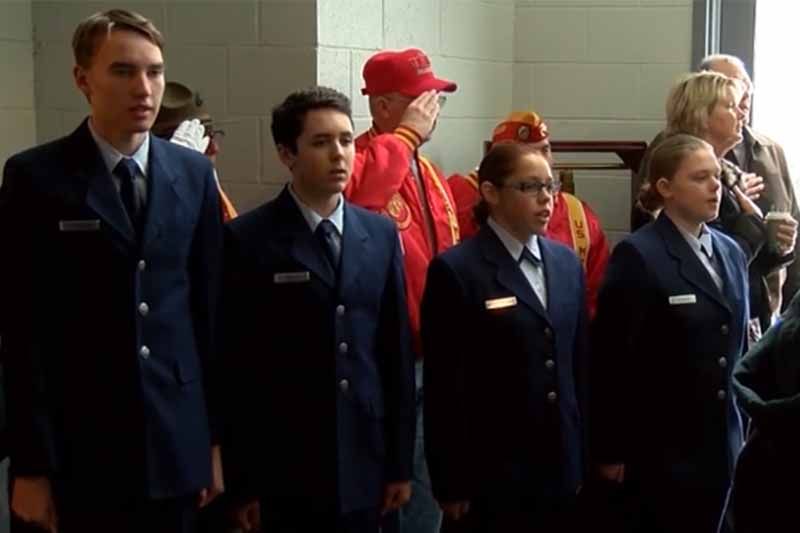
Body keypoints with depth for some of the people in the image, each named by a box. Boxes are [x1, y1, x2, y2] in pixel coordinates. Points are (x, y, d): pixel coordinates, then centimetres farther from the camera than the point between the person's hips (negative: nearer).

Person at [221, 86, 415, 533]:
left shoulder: (381, 234, 7)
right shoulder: (247, 239, -6)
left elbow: (397, 350, 7)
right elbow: (234, 369, -7)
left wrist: (401, 462, 7)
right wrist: (241, 481, -8)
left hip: (364, 466, 4)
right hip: (282, 472, -3)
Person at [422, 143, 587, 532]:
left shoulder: (567, 262, 8)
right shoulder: (456, 270, -11)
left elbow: (578, 361, 12)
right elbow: (444, 388, -11)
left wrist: (582, 455, 12)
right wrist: (451, 483, -11)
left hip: (561, 466, 5)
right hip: (492, 473, -5)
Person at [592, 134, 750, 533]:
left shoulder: (731, 252, 10)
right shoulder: (638, 255, -13)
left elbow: (738, 344, 15)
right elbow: (611, 358, -14)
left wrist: (743, 429, 14)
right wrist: (610, 450, -12)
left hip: (723, 442, 6)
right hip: (664, 448, -6)